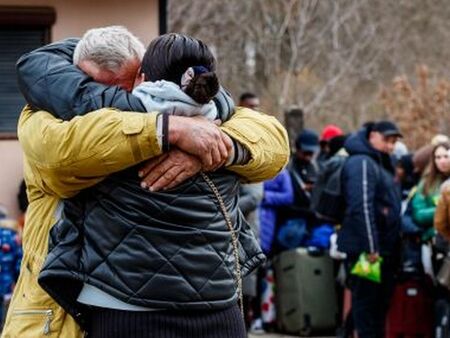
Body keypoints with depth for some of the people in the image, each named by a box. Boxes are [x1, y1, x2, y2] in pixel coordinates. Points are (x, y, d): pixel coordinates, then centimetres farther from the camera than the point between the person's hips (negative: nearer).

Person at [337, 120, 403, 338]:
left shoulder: (381, 164, 19)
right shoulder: (361, 163, -12)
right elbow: (362, 207, -21)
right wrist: (371, 247, -24)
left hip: (383, 249, 10)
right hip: (364, 248, -10)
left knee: (381, 300, 13)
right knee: (366, 299, -5)